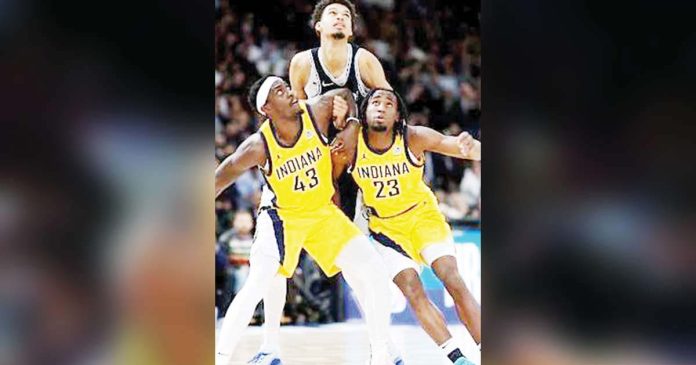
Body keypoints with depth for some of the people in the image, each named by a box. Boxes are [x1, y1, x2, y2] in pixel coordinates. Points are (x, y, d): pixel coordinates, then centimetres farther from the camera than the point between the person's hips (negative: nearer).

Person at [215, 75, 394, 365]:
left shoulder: (317, 112, -17)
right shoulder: (259, 146, -24)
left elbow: (344, 95, 5)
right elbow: (222, 176, -11)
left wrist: (351, 124, -9)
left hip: (325, 213, 4)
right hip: (282, 216, -4)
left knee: (375, 275, -7)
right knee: (256, 287, -23)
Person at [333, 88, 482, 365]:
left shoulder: (414, 138, -22)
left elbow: (458, 146, -32)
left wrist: (470, 148, -56)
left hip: (423, 215, -1)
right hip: (386, 226, 1)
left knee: (453, 281, -16)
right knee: (413, 292, -15)